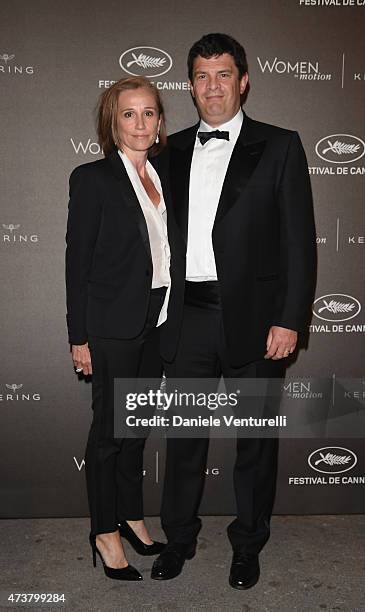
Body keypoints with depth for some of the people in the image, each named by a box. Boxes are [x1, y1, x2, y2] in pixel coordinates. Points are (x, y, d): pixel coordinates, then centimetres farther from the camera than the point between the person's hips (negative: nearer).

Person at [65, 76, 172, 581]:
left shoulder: (162, 175, 10)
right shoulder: (92, 178, -9)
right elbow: (78, 261, -10)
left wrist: (168, 315, 9)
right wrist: (79, 337, -12)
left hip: (157, 321, 6)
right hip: (113, 325, -6)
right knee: (110, 428, 6)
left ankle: (131, 516, 34)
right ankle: (105, 532, 23)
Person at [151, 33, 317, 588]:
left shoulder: (279, 146, 0)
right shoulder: (174, 150, 11)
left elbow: (299, 240, -4)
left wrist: (290, 320, -11)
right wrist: (159, 311, 7)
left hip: (253, 318, -3)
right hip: (186, 317, 3)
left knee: (255, 438, 11)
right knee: (184, 435, 13)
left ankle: (248, 544, 31)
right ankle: (179, 537, 33)